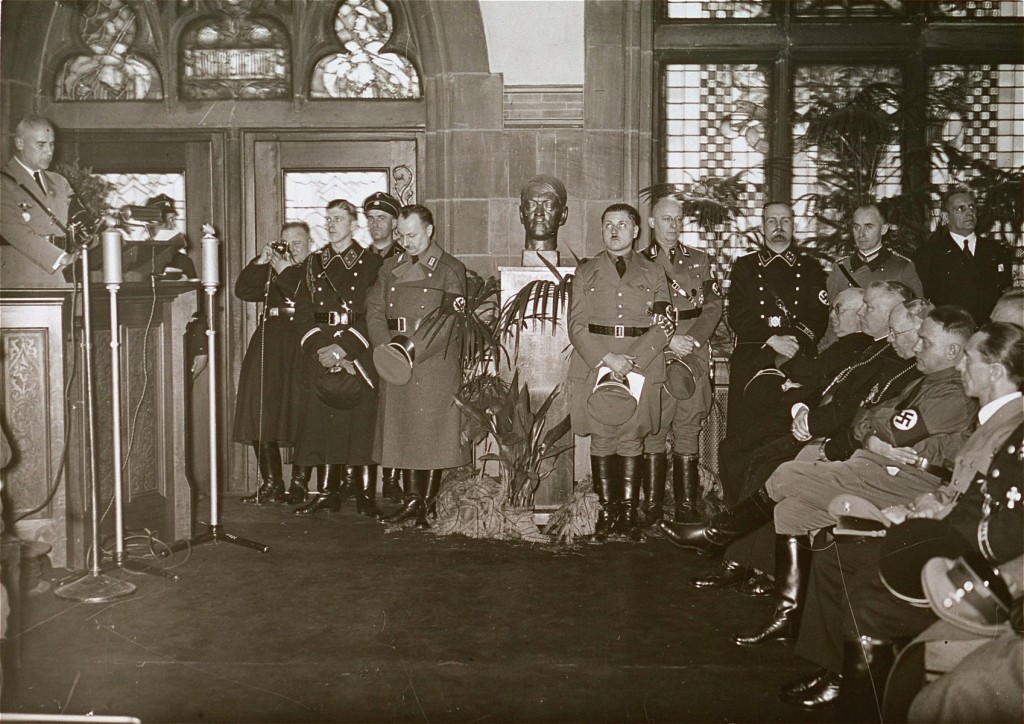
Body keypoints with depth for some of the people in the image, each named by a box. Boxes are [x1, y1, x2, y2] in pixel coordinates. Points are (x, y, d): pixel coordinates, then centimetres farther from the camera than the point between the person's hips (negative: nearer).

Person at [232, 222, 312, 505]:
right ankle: (271, 483, 6)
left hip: (302, 347, -5)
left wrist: (285, 269, -7)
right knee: (261, 415, -1)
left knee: (301, 415, -7)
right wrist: (261, 261, 1)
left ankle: (299, 484, 2)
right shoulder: (270, 270, 21)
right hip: (270, 342, 5)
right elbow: (243, 290, 9)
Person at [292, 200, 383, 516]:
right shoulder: (313, 263, 14)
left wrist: (344, 348, -14)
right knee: (322, 420, 1)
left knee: (360, 420, -4)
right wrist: (320, 347, -8)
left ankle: (365, 496, 0)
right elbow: (302, 311, 8)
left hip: (357, 353, -3)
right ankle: (327, 493, 7)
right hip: (321, 354, 3)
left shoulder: (370, 263, 3)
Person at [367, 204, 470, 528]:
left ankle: (427, 506, 6)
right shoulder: (390, 268, 15)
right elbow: (375, 310, 9)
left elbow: (448, 322, -11)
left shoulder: (450, 270, -2)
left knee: (432, 432, -2)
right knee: (402, 430, 6)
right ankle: (410, 500, 15)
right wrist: (386, 347, -9)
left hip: (435, 361, -5)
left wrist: (411, 350, -18)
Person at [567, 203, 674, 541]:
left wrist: (632, 362, -12)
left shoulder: (654, 273, 12)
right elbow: (577, 325, 4)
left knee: (632, 439, -1)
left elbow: (663, 326, 2)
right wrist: (607, 359, -11)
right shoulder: (585, 272, 13)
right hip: (595, 367, 0)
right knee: (601, 440, -1)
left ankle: (628, 511, 3)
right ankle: (606, 510, 5)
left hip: (641, 369, 0)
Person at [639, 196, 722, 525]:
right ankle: (652, 507, 2)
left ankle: (687, 506, 6)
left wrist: (692, 340, -7)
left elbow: (714, 305, 8)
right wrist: (669, 341, -9)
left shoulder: (700, 260, 15)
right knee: (654, 430, -3)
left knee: (688, 429, 2)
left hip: (694, 357, 2)